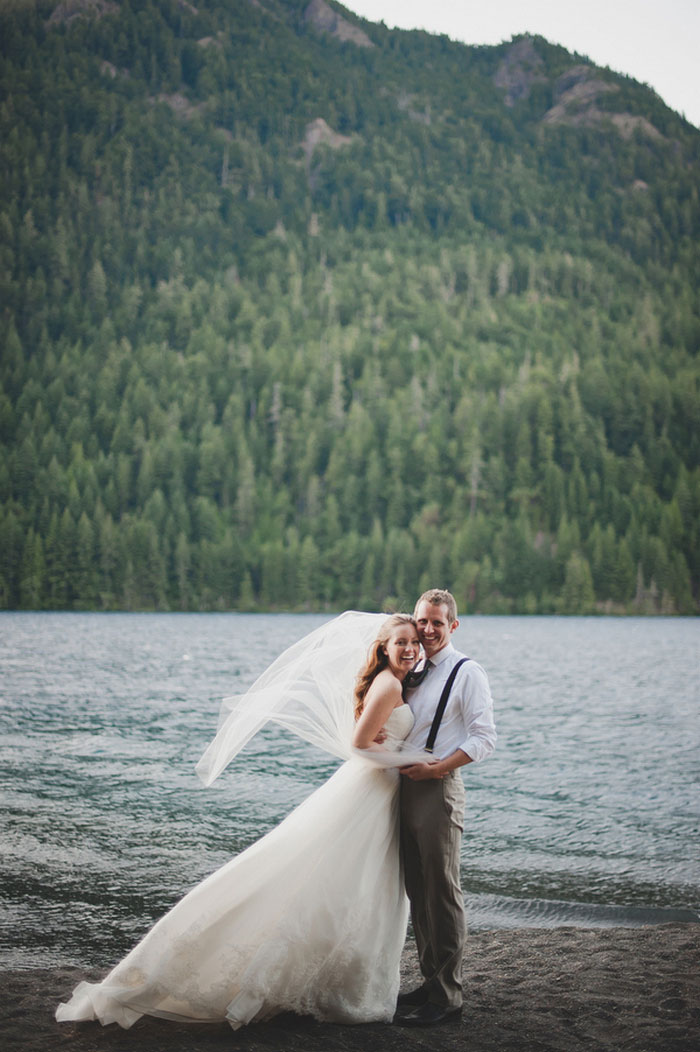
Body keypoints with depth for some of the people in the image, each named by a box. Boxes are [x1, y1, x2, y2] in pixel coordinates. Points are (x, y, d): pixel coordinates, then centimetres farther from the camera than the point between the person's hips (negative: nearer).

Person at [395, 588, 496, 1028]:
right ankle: (431, 982, 24)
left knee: (442, 893, -3)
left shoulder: (467, 672, -7)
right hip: (407, 788, 8)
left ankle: (447, 996, 3)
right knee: (418, 893, 13)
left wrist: (436, 767, -19)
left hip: (439, 790, -7)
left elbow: (484, 739, -12)